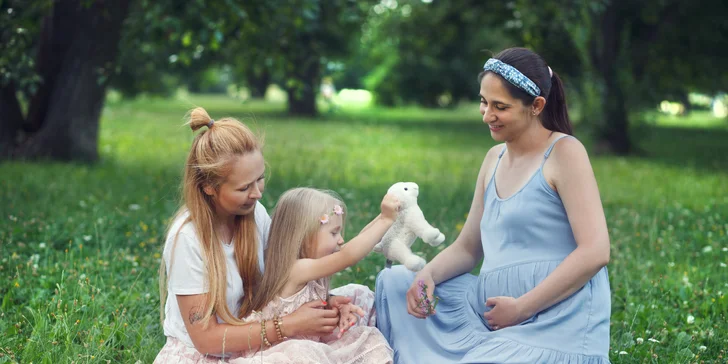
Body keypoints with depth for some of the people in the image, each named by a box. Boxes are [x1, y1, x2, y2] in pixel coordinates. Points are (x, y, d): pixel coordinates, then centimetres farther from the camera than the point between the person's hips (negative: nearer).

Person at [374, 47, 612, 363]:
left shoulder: (564, 152, -9)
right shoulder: (494, 159, 14)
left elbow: (595, 252, -17)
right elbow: (467, 248, 18)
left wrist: (521, 307, -18)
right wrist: (427, 275, -4)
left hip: (556, 324, -8)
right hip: (495, 309, 8)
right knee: (394, 283, 5)